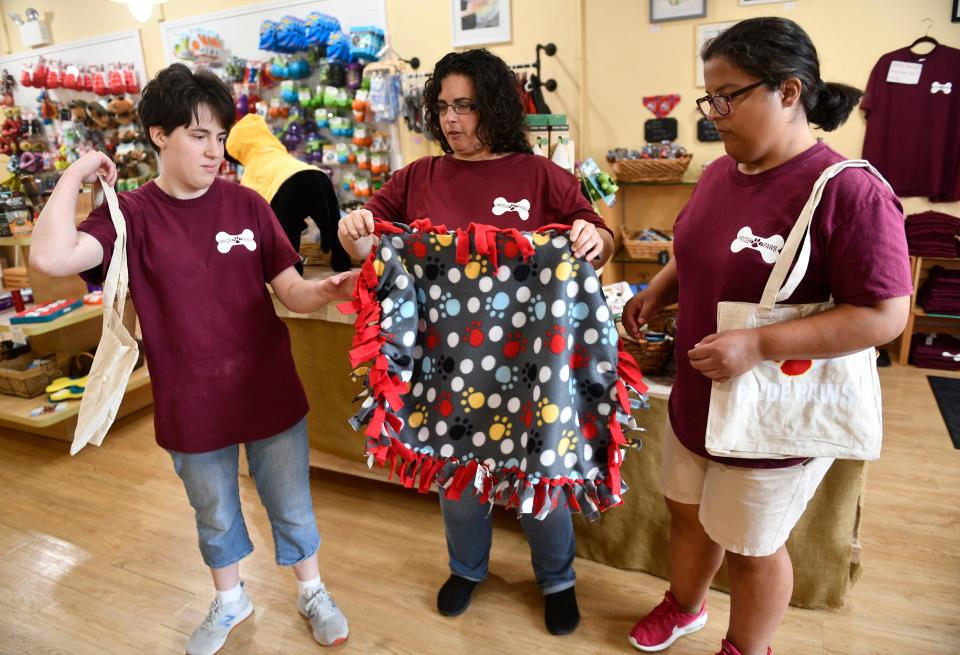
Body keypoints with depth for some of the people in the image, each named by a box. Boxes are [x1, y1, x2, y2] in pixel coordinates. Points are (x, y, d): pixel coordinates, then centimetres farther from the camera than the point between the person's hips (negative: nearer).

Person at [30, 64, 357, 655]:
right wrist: (76, 175, -15)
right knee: (214, 515, 22)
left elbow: (291, 292, -6)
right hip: (192, 406, 0)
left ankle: (314, 594, 42)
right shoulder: (131, 215, -8)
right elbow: (51, 258, -25)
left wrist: (329, 290, -27)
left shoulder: (247, 204, -5)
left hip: (270, 393, 0)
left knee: (292, 506, 17)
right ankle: (230, 601, 49)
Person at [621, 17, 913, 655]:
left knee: (751, 546, 15)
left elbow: (885, 315, -22)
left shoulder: (849, 192, -23)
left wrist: (757, 345, -29)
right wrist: (656, 292, -2)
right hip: (696, 398, 7)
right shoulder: (721, 173, 1)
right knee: (688, 511, 25)